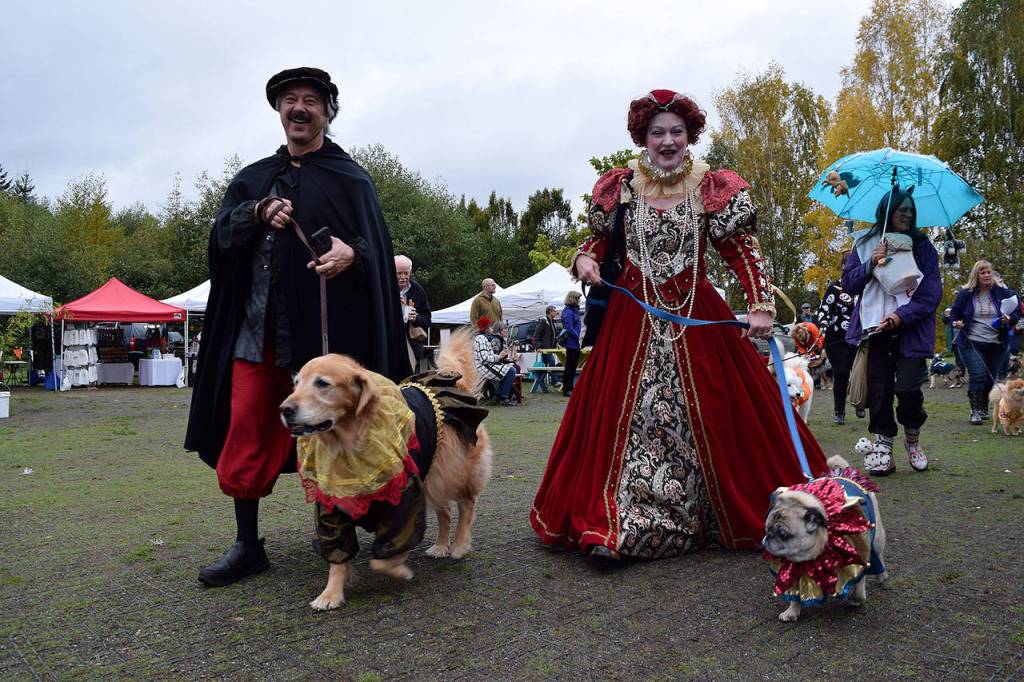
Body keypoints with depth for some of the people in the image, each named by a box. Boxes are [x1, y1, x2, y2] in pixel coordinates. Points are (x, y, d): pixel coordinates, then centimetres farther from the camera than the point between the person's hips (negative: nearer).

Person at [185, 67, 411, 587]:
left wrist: (351, 253, -26)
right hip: (254, 328, 4)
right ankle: (247, 547, 13)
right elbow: (221, 235, 10)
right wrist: (259, 212, -9)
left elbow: (377, 247, -4)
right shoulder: (254, 177, 17)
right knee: (245, 437, 2)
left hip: (320, 329, -3)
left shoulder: (349, 178, 5)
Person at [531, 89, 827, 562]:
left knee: (712, 415, 2)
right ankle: (610, 525, 2)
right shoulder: (620, 187, 4)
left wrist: (761, 304, -14)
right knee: (622, 417, -3)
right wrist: (585, 257, -8)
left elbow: (742, 251, -2)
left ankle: (750, 516, 19)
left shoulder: (713, 188, 0)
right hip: (632, 319, 1)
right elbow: (601, 238, 14)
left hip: (698, 317, -1)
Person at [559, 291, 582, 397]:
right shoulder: (568, 312, -15)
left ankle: (570, 388, 20)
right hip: (571, 343, -9)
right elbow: (569, 328, -21)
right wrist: (579, 337, -17)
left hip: (575, 344, 9)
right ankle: (566, 390, 0)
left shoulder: (575, 310, 15)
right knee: (569, 367, -4)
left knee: (573, 366, 13)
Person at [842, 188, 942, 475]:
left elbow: (932, 292, 0)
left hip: (911, 328, -1)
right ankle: (882, 444, 11)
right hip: (875, 327, 1)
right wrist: (870, 264, -10)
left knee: (908, 388, -12)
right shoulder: (864, 244, 9)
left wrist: (902, 316, -13)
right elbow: (848, 284, 7)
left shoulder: (922, 246, 6)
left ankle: (912, 438, 15)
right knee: (879, 389, -2)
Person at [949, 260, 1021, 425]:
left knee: (990, 378, 8)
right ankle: (975, 411, -7)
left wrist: (1010, 319, -12)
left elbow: (1016, 313, 9)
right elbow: (954, 314, 10)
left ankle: (984, 409, 25)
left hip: (997, 344, 2)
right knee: (977, 374, -14)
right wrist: (957, 322, -11)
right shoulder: (965, 294, 0)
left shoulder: (1002, 292, 2)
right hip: (972, 343, -2)